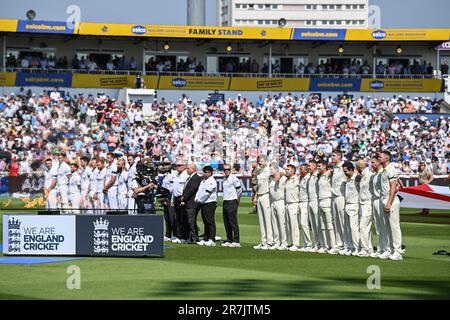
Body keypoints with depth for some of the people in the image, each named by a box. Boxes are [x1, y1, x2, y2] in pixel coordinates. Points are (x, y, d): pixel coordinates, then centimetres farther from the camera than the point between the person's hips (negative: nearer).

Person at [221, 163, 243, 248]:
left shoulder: (233, 178, -11)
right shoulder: (224, 180, 14)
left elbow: (239, 189, -10)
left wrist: (237, 200, -4)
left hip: (232, 202, -9)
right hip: (225, 202, 9)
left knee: (233, 222, -9)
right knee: (226, 223, 10)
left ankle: (236, 241, -9)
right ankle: (229, 240, 15)